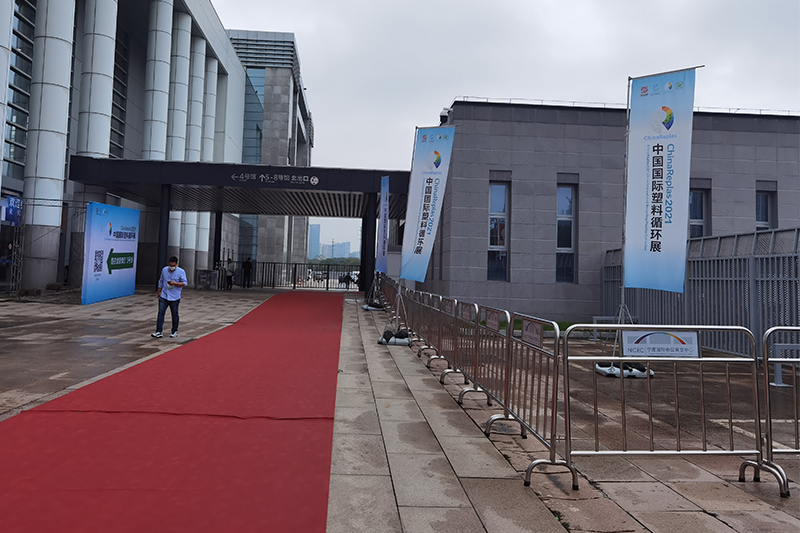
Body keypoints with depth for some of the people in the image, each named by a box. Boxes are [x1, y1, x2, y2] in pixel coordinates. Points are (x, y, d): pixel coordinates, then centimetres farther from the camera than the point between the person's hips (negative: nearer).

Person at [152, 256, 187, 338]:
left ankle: (174, 332, 20)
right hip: (164, 296, 3)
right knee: (161, 313, -5)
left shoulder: (181, 271, -7)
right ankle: (159, 332, -4)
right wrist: (159, 291, 21)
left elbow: (184, 283, -10)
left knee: (174, 315, 6)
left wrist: (175, 283, -24)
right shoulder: (164, 270, 6)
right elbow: (161, 281, 19)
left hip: (175, 298, -3)